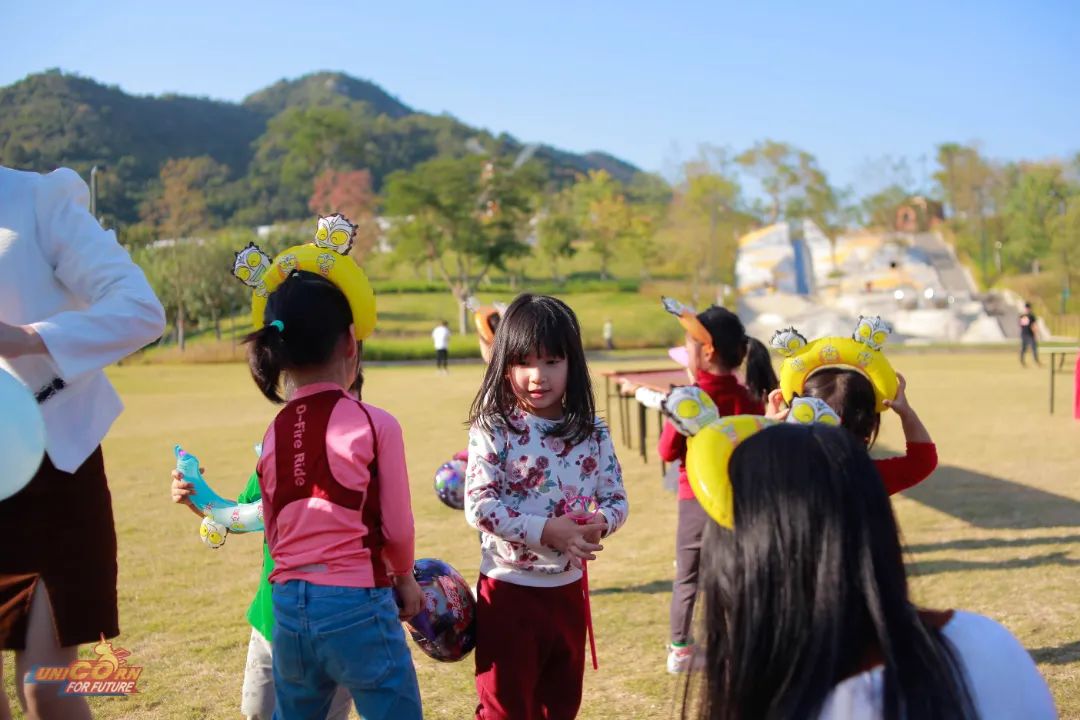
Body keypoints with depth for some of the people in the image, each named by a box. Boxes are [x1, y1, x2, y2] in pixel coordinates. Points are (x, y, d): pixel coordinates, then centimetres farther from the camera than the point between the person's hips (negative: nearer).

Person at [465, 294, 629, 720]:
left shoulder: (592, 433, 1)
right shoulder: (494, 430, -12)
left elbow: (617, 498, 4)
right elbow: (479, 506, -19)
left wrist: (600, 521, -19)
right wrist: (547, 531, -27)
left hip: (567, 589, 5)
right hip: (509, 590, -5)